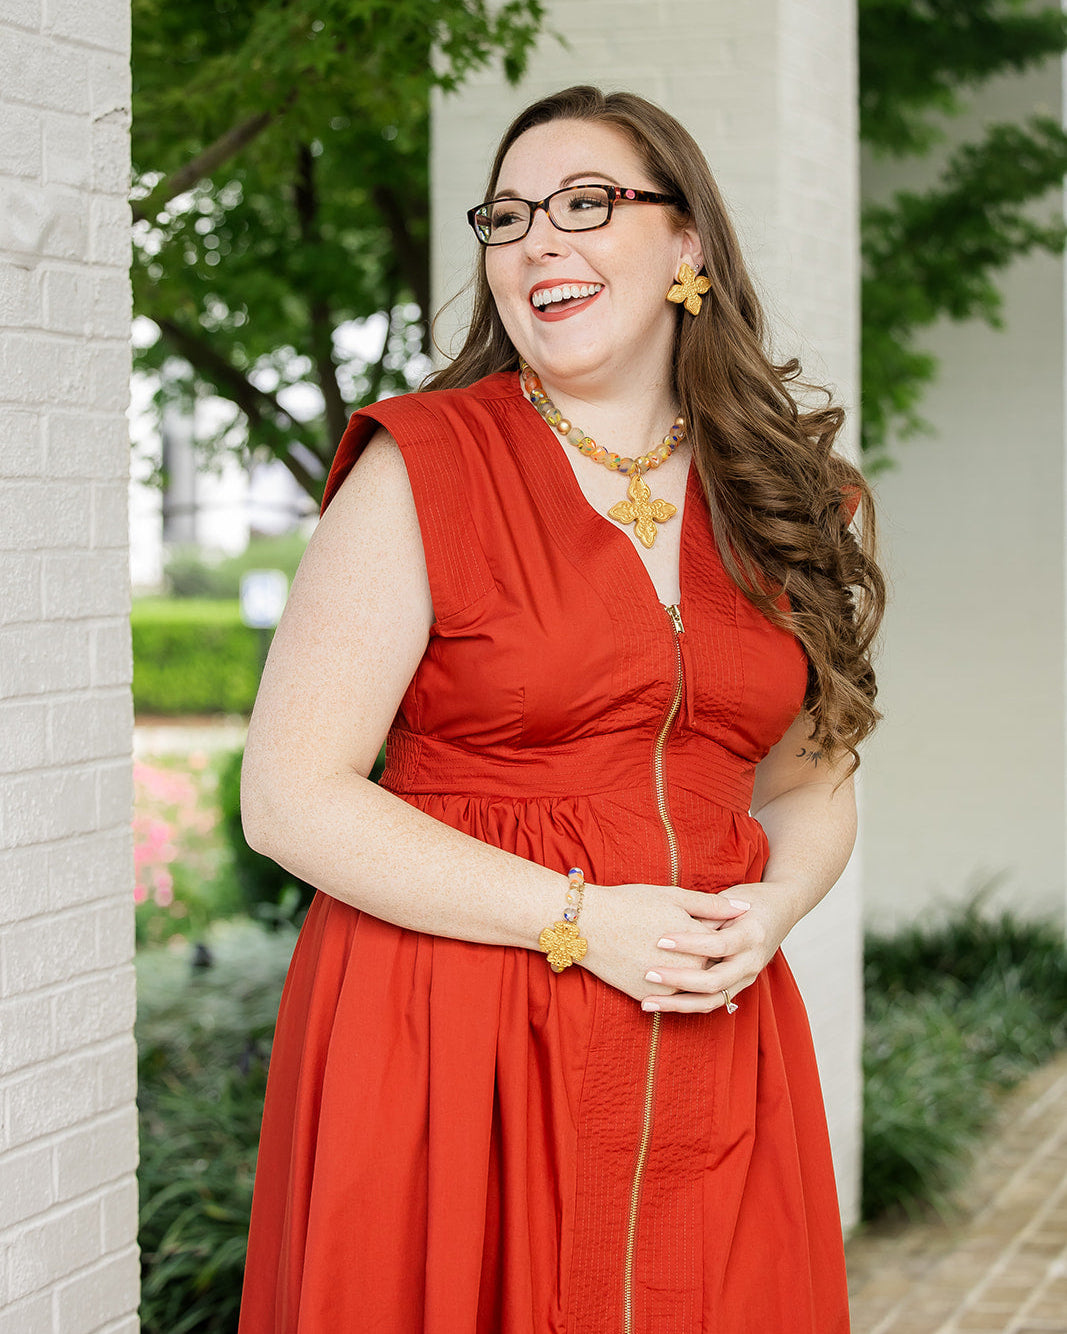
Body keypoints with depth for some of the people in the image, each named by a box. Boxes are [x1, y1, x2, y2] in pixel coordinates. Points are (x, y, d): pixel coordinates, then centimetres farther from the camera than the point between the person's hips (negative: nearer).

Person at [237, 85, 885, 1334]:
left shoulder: (772, 501, 9)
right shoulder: (420, 468, -5)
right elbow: (291, 797, -10)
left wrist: (771, 907, -6)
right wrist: (580, 921, -15)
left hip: (709, 1036, 4)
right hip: (445, 1050, -4)